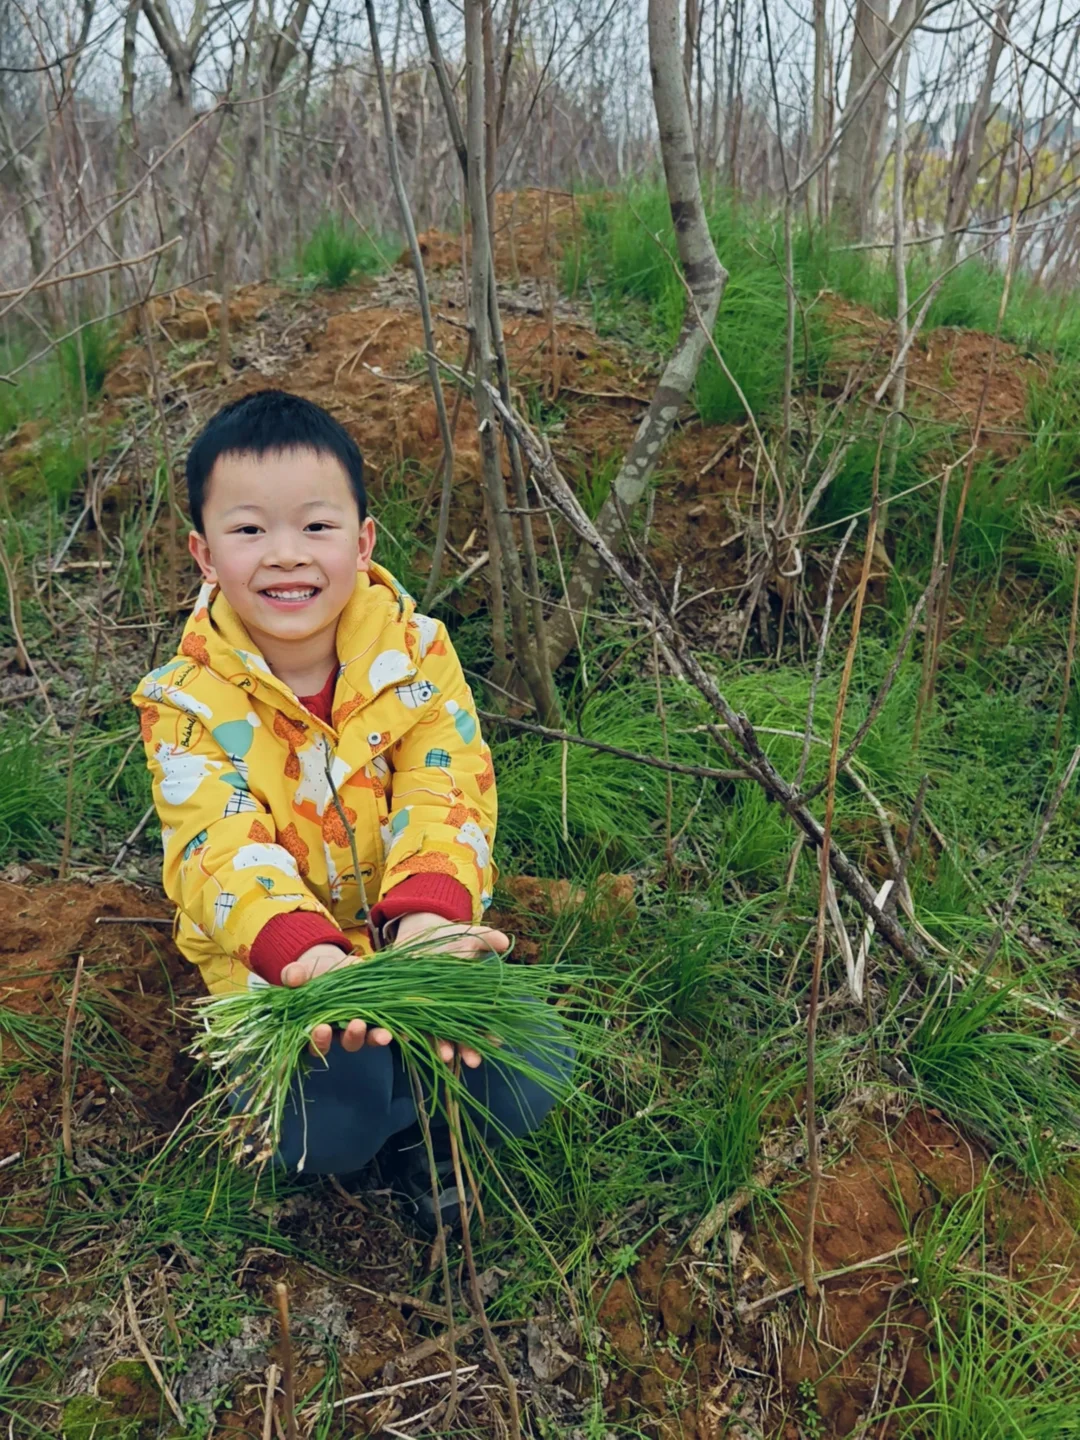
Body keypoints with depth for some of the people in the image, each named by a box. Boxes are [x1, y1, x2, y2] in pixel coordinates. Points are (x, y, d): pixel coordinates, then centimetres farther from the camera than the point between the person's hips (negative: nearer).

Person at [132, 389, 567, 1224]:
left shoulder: (417, 652, -11)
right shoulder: (187, 702, -13)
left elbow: (446, 792, -21)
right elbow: (220, 846, -24)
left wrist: (429, 913, -43)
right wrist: (303, 950, -45)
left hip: (419, 933, 2)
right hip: (274, 958, -1)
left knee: (524, 1089, -14)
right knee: (321, 1132, -23)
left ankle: (407, 1110, 16)